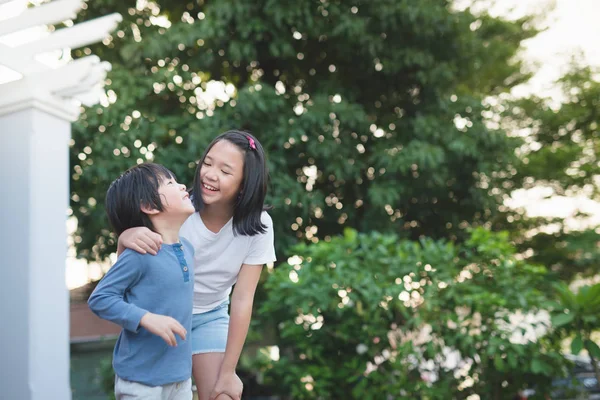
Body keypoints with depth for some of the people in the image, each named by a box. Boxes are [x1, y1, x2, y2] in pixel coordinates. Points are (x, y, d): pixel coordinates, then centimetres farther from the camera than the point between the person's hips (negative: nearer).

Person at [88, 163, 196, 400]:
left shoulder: (187, 249, 6)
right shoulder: (139, 254, -18)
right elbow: (99, 299, -16)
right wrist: (147, 319, -25)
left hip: (180, 376, 7)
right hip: (141, 381, -7)